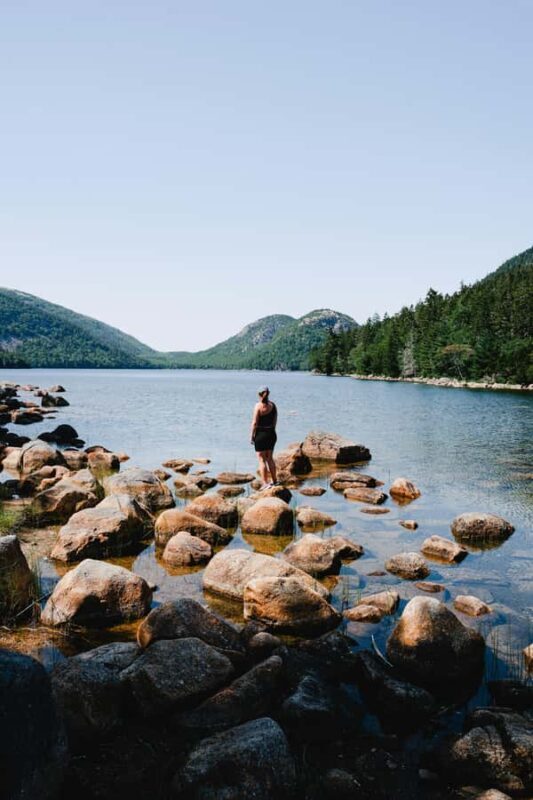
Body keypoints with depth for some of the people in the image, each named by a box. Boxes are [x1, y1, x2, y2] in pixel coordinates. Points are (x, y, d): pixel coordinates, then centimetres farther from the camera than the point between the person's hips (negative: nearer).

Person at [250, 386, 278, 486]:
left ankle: (266, 484, 3)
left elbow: (254, 423, -14)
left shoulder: (258, 405, -14)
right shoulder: (273, 405, 2)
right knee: (270, 458, 20)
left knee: (262, 460, 3)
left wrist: (252, 436, -6)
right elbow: (275, 420, 9)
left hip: (261, 434, -6)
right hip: (271, 433, 6)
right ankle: (274, 481, 28)